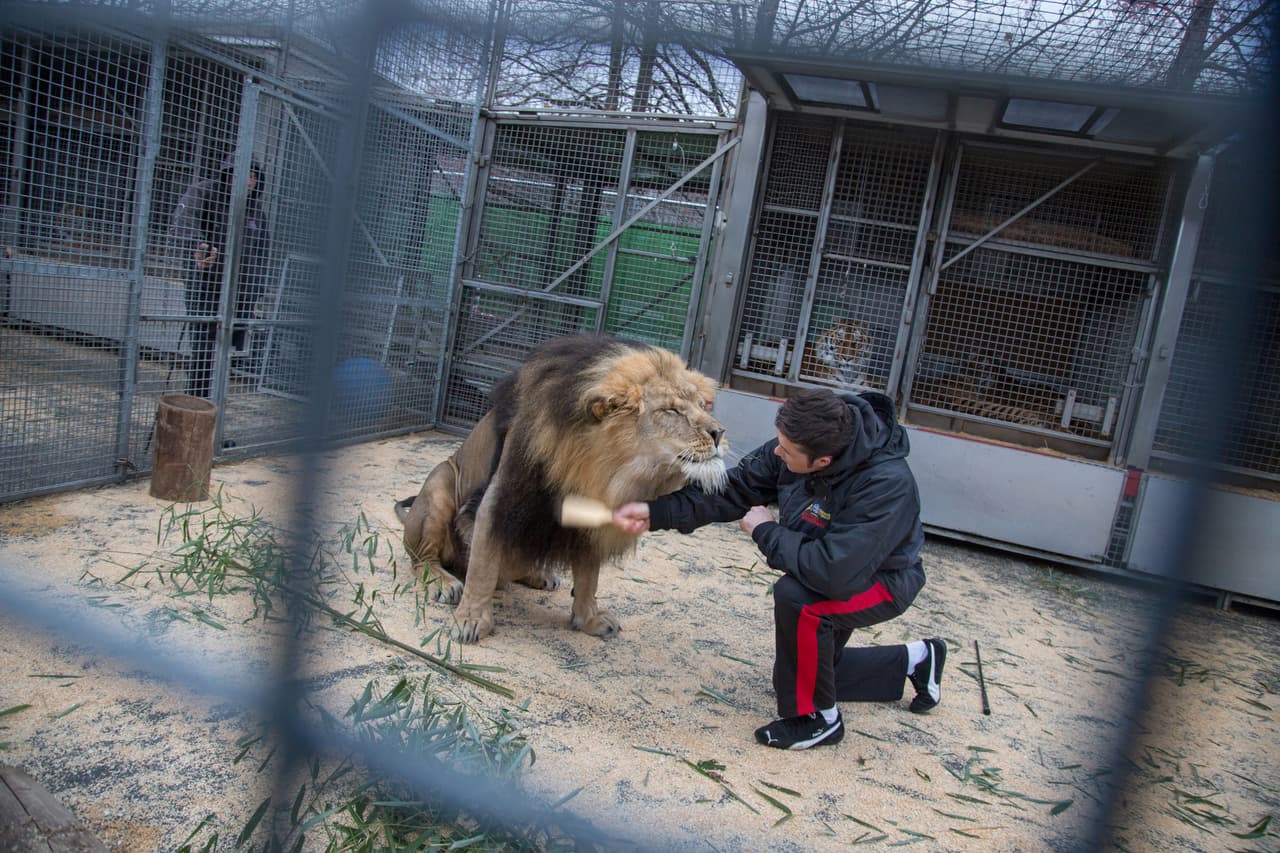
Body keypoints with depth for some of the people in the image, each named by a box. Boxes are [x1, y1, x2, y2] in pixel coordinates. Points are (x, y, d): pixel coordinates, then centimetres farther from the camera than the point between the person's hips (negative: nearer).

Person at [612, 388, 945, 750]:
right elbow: (732, 490, -15)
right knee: (810, 671, 19)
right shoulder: (795, 445, -22)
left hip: (883, 582, -7)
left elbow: (833, 572, -45)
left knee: (795, 595, -35)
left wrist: (765, 532, -30)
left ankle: (816, 718, -11)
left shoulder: (887, 485, -40)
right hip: (837, 572, 8)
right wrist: (655, 512, -25)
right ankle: (916, 659, 38)